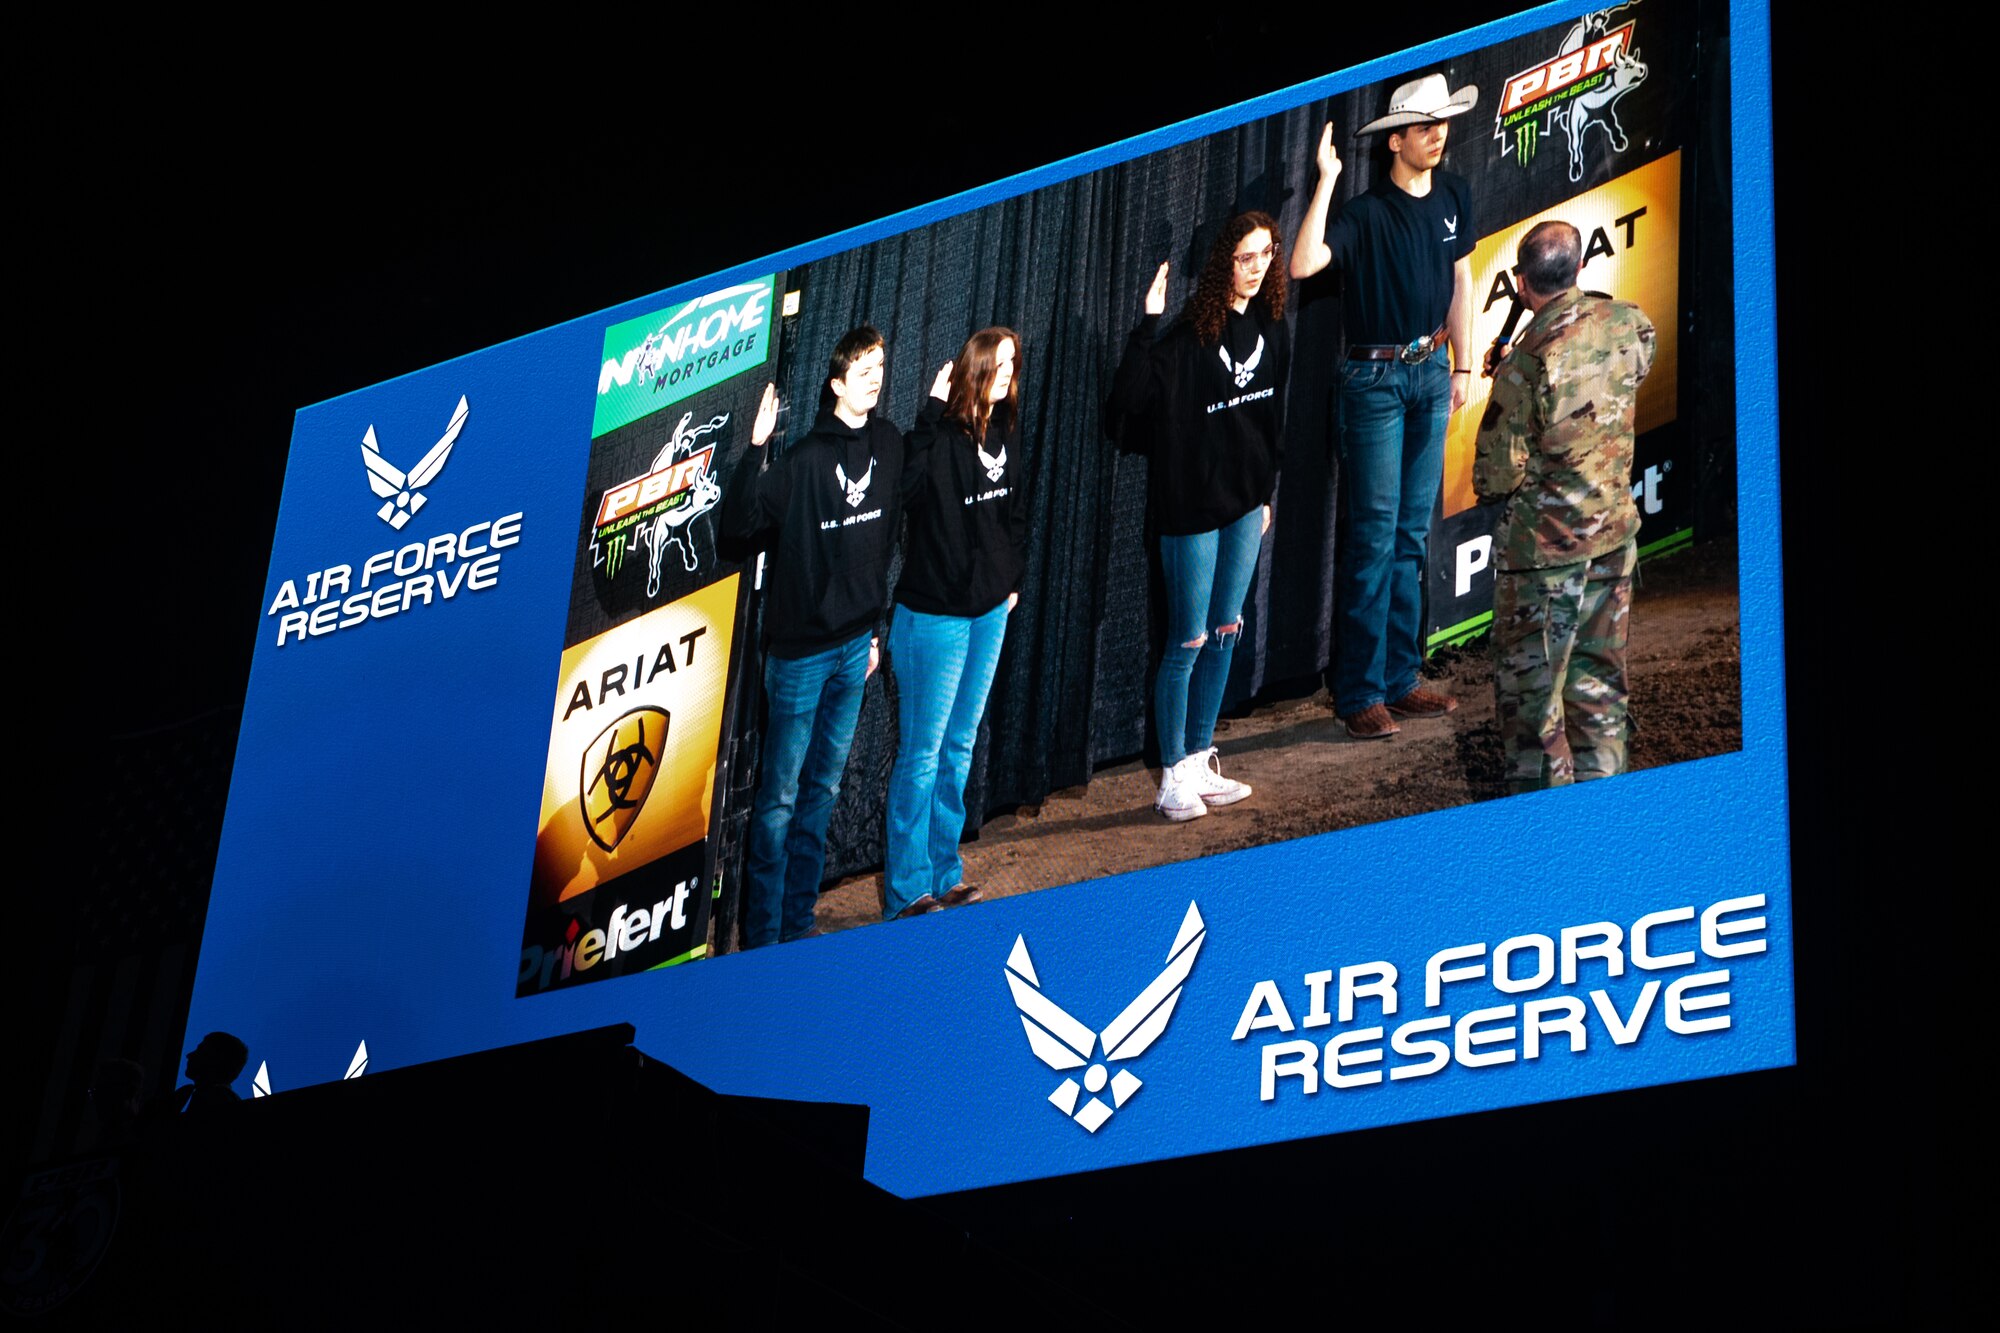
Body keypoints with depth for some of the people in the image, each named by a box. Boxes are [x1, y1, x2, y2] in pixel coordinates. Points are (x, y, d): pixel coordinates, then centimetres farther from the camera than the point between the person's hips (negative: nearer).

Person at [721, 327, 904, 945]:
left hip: (855, 643, 7)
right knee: (780, 795, 0)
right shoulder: (806, 459, -17)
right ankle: (762, 935, 8)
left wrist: (875, 628, 16)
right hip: (801, 649, -6)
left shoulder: (888, 444, 4)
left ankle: (799, 922, 24)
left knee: (824, 788, 14)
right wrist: (756, 450, -38)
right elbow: (738, 521, -25)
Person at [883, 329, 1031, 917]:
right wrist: (933, 409, -39)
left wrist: (1012, 580, 16)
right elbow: (906, 486, -40)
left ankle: (945, 873, 29)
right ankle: (908, 890, 10)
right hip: (933, 617, -8)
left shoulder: (1006, 433, 3)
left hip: (988, 612, 8)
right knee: (922, 753, 1)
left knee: (960, 747, 17)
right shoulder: (943, 437, -19)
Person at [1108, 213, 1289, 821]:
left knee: (1225, 633, 13)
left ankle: (1200, 763, 25)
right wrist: (1148, 325, -38)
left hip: (1245, 502, 7)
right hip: (1193, 504, -7)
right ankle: (1174, 778, 10)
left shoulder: (1269, 327, 3)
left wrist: (1265, 491, 17)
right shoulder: (1189, 337, -18)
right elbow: (1128, 400, -30)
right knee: (1188, 641, 0)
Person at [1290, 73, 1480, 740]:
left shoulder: (1452, 195, 6)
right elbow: (1302, 264, -30)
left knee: (1413, 534, 10)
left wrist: (1461, 367, 14)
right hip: (1376, 378, -6)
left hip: (1431, 372, 6)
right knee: (1373, 535, -6)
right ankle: (1360, 692, -1)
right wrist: (1326, 182, -32)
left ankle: (1401, 679, 17)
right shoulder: (1367, 212, -14)